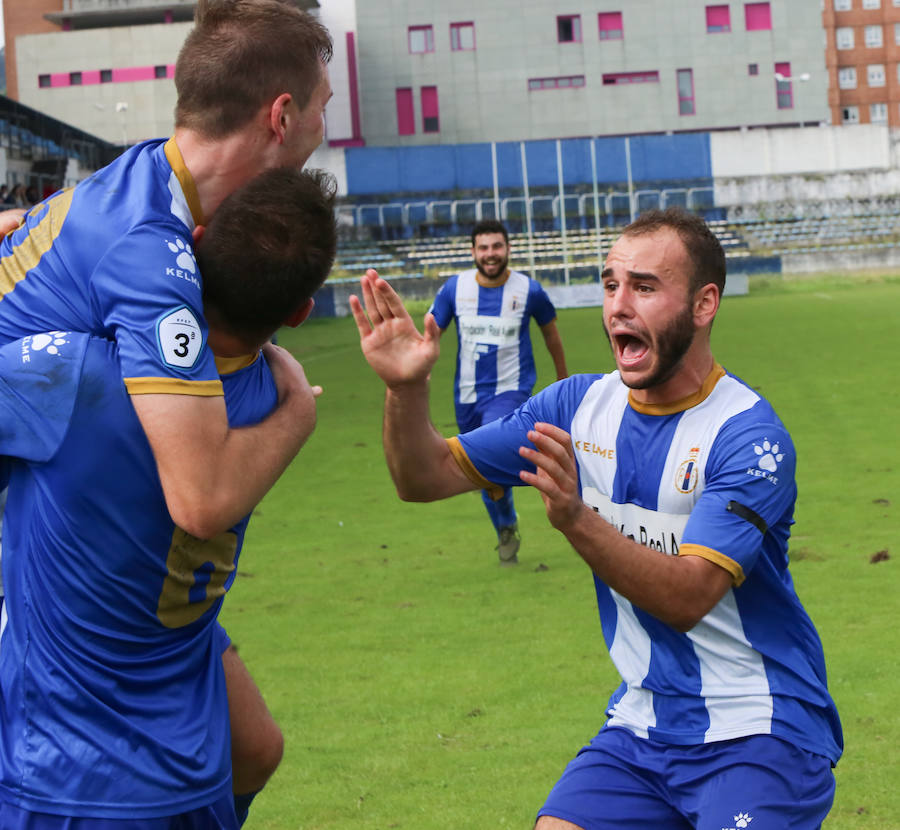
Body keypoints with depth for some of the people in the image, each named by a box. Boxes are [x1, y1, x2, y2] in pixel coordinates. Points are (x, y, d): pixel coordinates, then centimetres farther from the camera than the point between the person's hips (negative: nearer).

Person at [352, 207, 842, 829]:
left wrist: (576, 519, -39)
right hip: (643, 726, 5)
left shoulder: (749, 436, -15)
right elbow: (429, 476, 4)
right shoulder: (581, 406, 3)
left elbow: (687, 598, -26)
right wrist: (407, 387, -15)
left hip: (758, 732, -4)